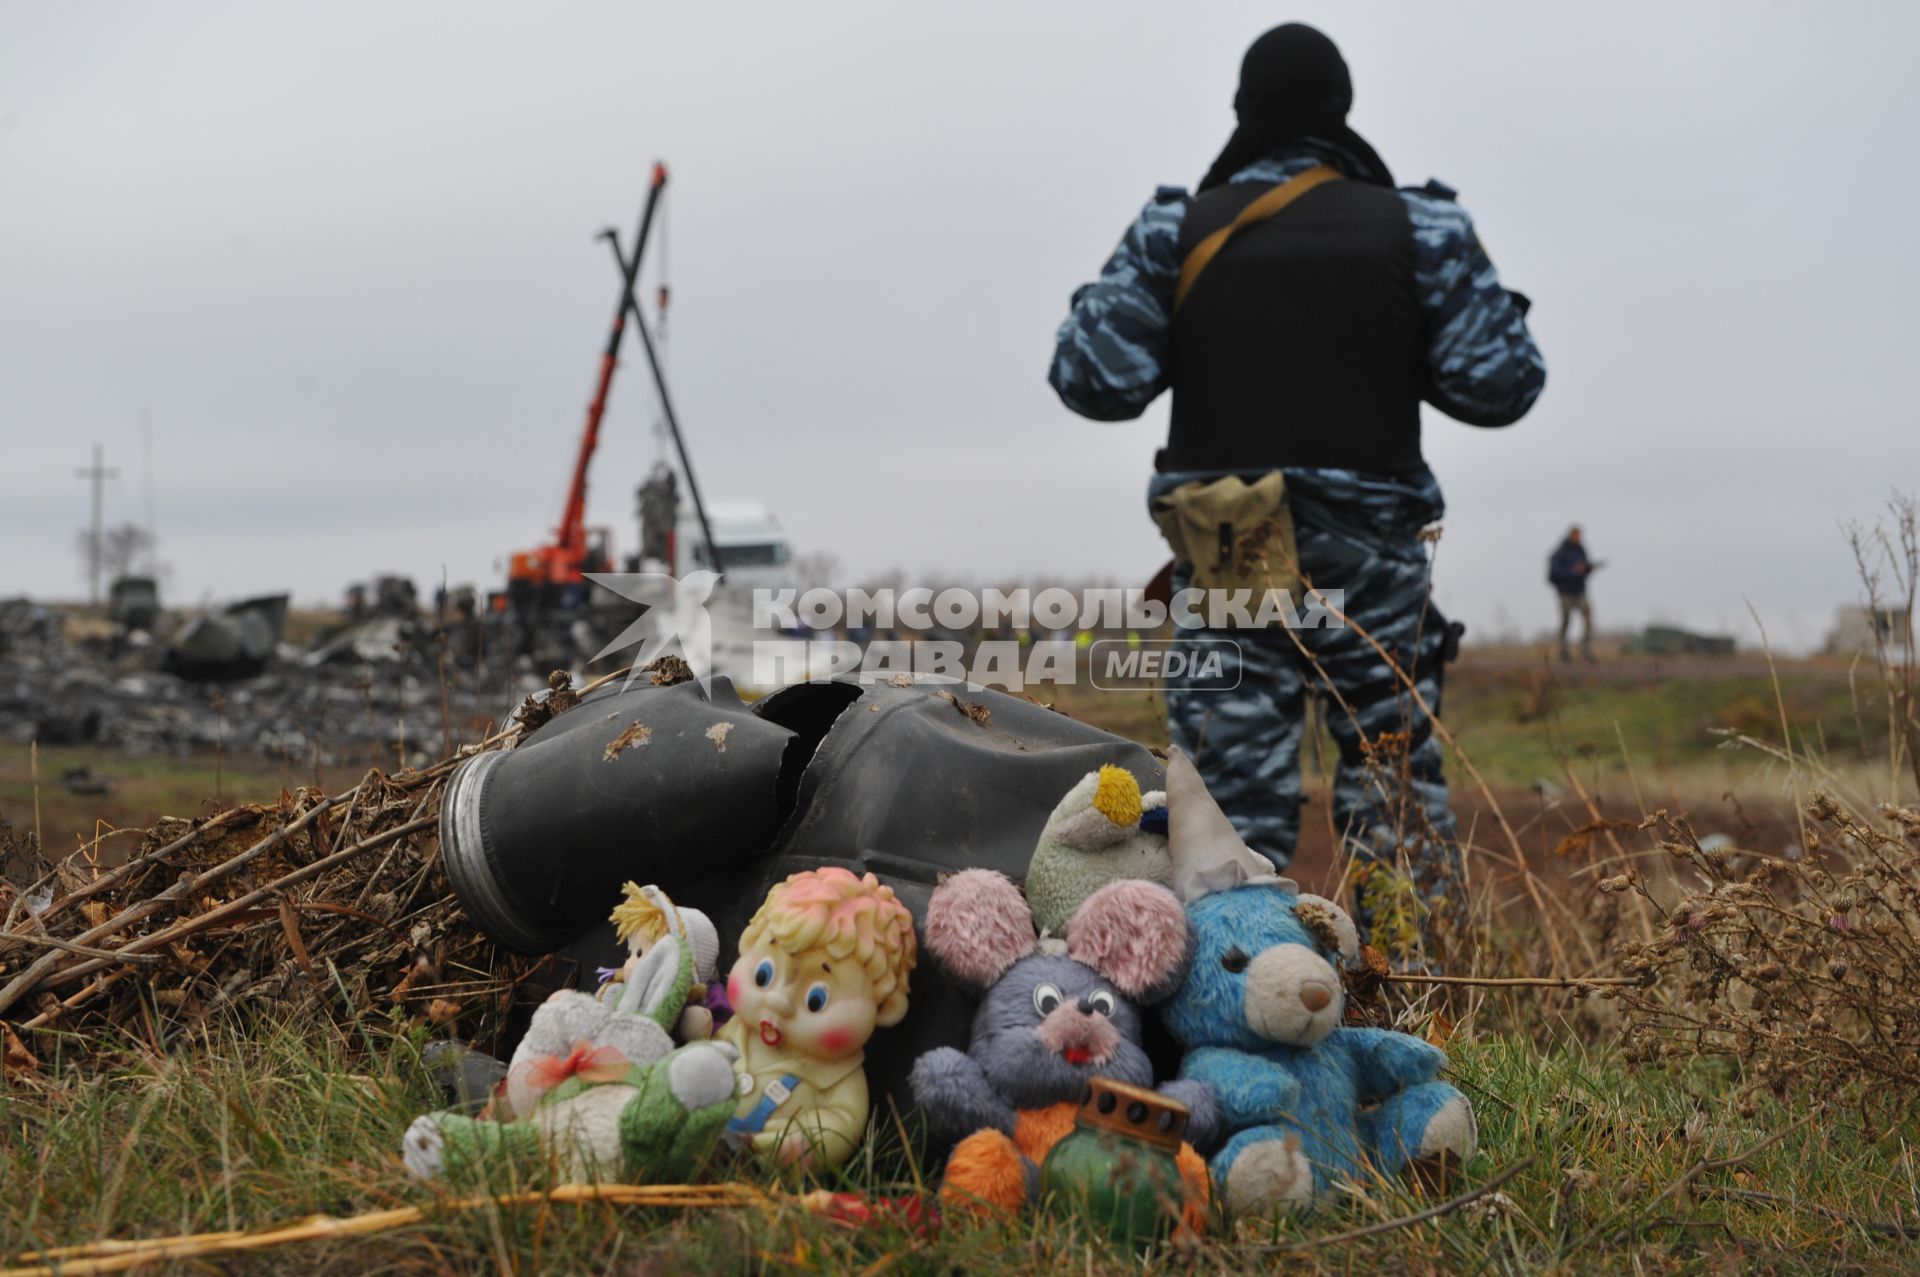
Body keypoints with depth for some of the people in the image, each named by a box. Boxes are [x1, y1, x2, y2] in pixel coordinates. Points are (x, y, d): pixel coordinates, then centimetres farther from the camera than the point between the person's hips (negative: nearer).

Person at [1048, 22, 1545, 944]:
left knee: (1232, 796, 4)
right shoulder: (1421, 229, 0)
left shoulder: (1175, 231, 1)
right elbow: (1500, 384, -4)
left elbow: (1093, 380, -6)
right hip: (1369, 556, 0)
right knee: (1396, 795, 8)